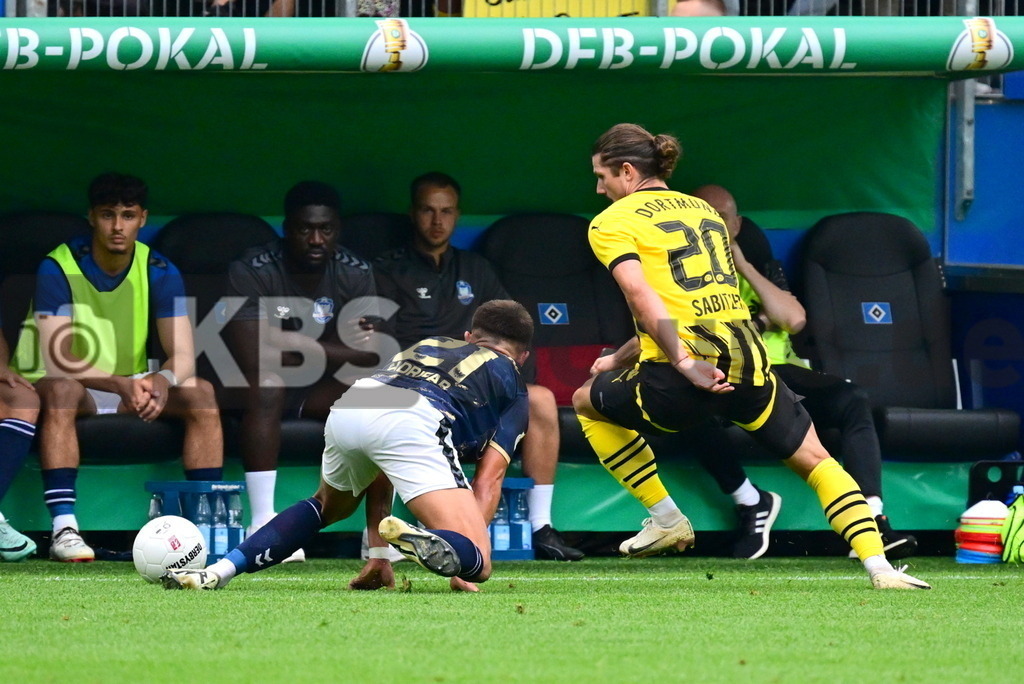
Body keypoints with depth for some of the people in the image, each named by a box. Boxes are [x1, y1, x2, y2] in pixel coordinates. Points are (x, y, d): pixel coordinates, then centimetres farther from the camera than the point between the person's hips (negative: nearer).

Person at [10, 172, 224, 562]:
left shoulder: (160, 273, -4)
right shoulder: (58, 270, -17)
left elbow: (183, 355, -11)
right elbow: (56, 361, -27)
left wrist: (162, 380, -36)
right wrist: (121, 384, -42)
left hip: (130, 385, 4)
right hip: (71, 386, -4)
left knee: (201, 393, -19)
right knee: (61, 390, -38)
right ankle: (64, 529, -45)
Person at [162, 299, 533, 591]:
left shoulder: (425, 346, 41)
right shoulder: (513, 388, 29)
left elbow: (381, 472, 38)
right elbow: (488, 481, 14)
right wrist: (466, 557, 11)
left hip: (347, 408, 5)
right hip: (411, 420, -5)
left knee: (328, 505, 35)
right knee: (477, 564, -8)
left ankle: (222, 569, 16)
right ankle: (413, 543, -43)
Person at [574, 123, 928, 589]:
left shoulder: (612, 223, 4)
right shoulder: (704, 210, 24)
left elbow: (642, 297, -13)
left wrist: (684, 363, -21)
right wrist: (621, 358, 31)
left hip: (683, 378, -4)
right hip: (747, 361, 5)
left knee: (588, 402, 25)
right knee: (817, 462, 16)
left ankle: (666, 518, 23)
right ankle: (878, 565, -2)